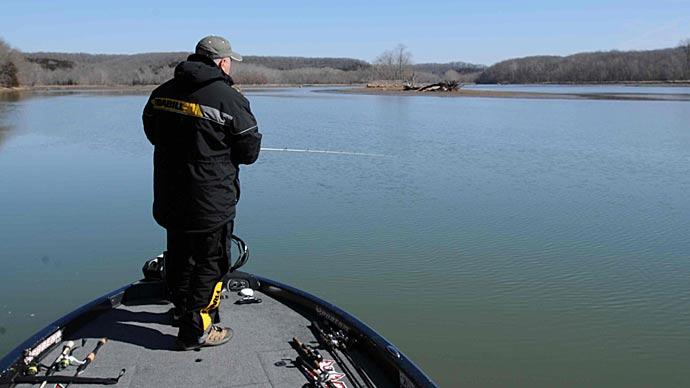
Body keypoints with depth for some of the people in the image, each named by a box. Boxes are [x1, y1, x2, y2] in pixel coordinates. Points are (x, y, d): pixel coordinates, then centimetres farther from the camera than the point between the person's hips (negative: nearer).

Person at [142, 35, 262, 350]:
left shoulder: (162, 93, 4)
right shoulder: (229, 99, -17)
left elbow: (151, 132, 18)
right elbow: (250, 151, -10)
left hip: (169, 197, 7)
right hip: (211, 202, -7)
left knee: (178, 256, 22)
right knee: (210, 262, 6)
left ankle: (182, 310, 41)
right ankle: (197, 329, 13)